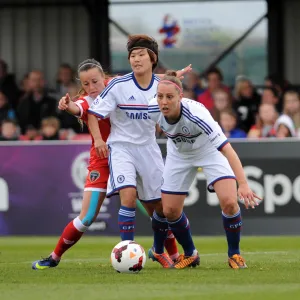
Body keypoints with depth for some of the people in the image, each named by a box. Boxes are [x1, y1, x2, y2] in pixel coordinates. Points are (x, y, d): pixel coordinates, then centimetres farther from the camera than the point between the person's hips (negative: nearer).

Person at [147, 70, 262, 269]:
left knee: (229, 202, -22)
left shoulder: (196, 113, -40)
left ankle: (234, 254, 2)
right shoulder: (153, 110, -27)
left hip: (211, 152, -4)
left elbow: (226, 149, -44)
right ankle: (190, 254, 25)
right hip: (179, 155, 4)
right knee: (170, 211, -1)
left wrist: (243, 184, -52)